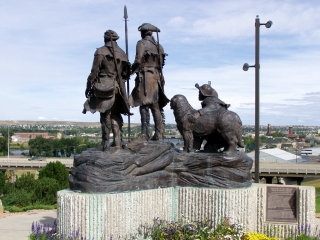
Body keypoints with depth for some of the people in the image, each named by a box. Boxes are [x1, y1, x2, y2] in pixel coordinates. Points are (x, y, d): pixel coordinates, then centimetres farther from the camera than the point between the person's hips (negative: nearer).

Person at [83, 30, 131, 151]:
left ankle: (106, 144, -2)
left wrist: (88, 87, 0)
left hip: (104, 87, -4)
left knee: (105, 115, -2)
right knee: (116, 115, 10)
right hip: (118, 88, 4)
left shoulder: (101, 52, -3)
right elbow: (126, 73, 14)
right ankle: (118, 142, 5)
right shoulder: (122, 54, 11)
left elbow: (94, 72, -7)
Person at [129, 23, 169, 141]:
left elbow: (138, 61, -13)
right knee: (157, 107, 8)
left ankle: (145, 134, -13)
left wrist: (130, 71, -3)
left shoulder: (142, 43, -3)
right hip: (157, 77, 7)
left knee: (144, 105, -9)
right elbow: (161, 63, 13)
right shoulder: (158, 45, 17)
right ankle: (159, 134, 9)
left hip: (145, 77, -7)